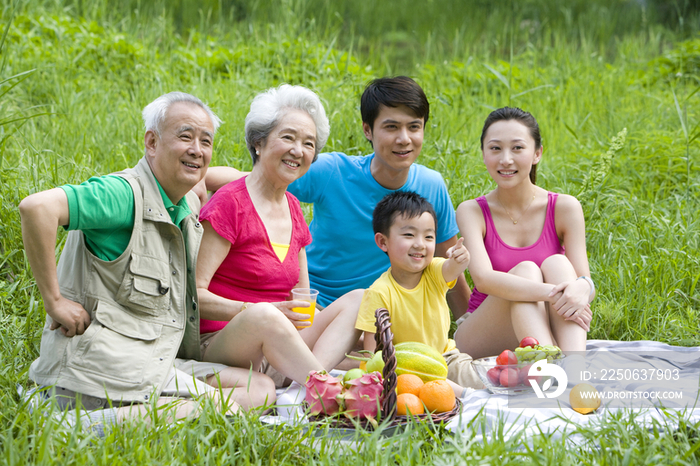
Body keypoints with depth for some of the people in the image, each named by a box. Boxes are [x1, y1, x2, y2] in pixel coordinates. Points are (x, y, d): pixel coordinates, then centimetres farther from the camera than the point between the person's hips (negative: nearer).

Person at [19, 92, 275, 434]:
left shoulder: (190, 208, 14)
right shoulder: (124, 195, -15)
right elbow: (36, 207, -29)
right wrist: (54, 299, -24)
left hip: (155, 364, 10)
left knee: (261, 387, -1)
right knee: (240, 404, -15)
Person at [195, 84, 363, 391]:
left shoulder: (293, 210, 16)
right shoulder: (229, 204, -7)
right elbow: (193, 294, -14)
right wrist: (257, 311, -27)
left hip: (276, 343, 8)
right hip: (222, 342, -8)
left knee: (358, 299, -11)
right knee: (263, 315, -38)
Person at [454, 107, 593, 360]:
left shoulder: (564, 208, -2)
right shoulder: (472, 212, -6)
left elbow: (586, 281, -10)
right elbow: (483, 278, -23)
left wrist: (581, 288, -37)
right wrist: (551, 293, -39)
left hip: (550, 335, 2)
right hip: (482, 343, -1)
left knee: (557, 264, -23)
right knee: (526, 270, -26)